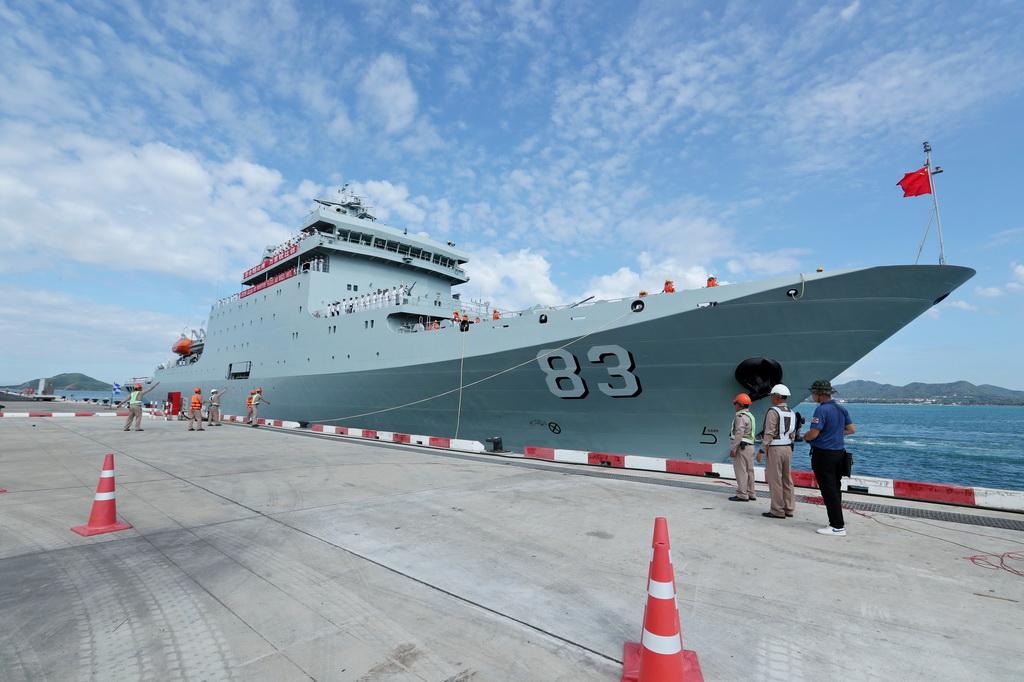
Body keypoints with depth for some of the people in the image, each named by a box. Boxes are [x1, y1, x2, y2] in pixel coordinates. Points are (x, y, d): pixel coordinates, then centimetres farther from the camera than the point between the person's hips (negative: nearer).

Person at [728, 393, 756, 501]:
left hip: (741, 447, -10)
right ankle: (751, 494, 19)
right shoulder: (750, 415, 16)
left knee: (741, 471, -5)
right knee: (749, 470, 13)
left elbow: (739, 434, -22)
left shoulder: (741, 417, -16)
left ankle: (742, 495, -3)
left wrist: (733, 449, -19)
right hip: (750, 446, 10)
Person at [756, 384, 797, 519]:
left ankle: (777, 511, 3)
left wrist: (761, 451, -14)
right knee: (787, 480, 14)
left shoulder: (773, 411, -14)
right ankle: (789, 509, 21)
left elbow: (769, 433, -18)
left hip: (775, 449, -8)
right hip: (788, 448, 8)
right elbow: (793, 434, 13)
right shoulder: (792, 413, 10)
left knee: (775, 480, -2)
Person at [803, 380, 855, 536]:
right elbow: (852, 430, 15)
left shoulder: (821, 409, -18)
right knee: (836, 489, 17)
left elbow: (813, 434, -22)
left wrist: (805, 436, -1)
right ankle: (837, 521, 25)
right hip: (839, 453, 9)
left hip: (823, 454, -9)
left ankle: (837, 526, 2)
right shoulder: (841, 408, 8)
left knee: (829, 491, -2)